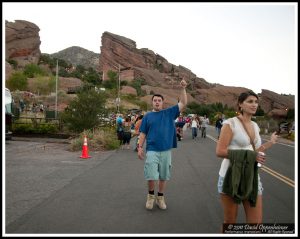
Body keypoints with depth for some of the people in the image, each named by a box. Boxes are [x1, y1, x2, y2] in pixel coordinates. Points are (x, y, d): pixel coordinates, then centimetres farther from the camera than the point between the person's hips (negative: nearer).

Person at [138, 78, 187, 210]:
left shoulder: (169, 113, 6)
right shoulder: (147, 116, 6)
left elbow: (183, 103, 3)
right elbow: (143, 133, 6)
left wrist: (183, 88, -7)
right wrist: (140, 147, -2)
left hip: (166, 150, 1)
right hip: (152, 150, -1)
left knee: (163, 176, 11)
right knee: (151, 176, -4)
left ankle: (160, 197, 28)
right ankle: (151, 195, 22)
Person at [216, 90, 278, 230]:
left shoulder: (255, 126, 10)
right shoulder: (230, 123, -11)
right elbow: (220, 151, -18)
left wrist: (271, 143, 20)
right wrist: (249, 155, -20)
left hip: (252, 177, 6)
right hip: (231, 176, -6)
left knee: (257, 222, 7)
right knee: (230, 221, 9)